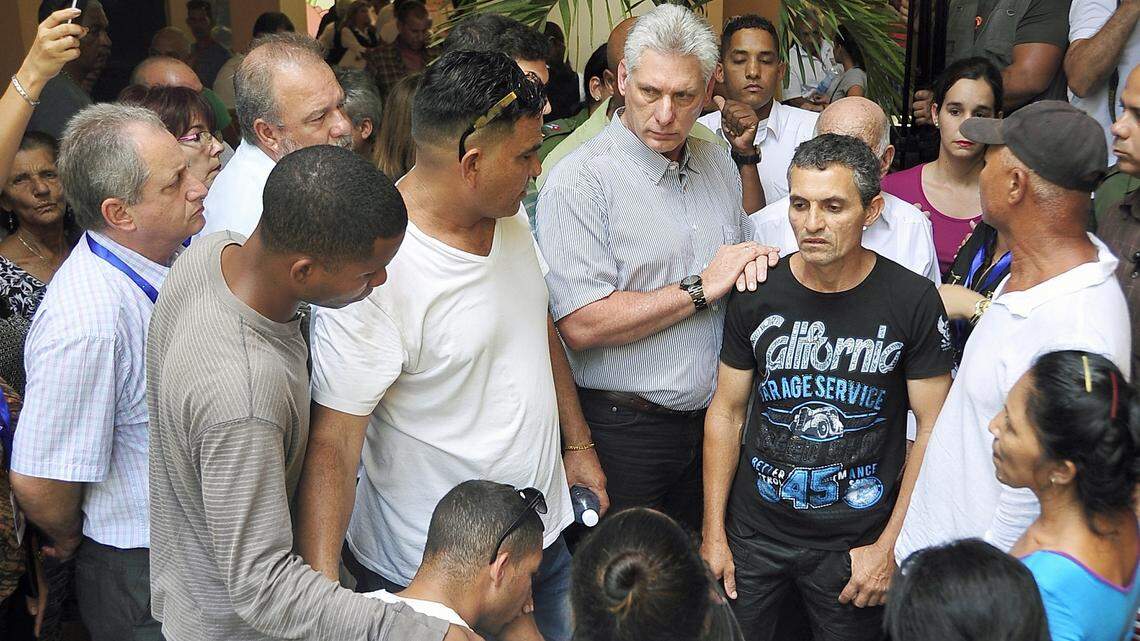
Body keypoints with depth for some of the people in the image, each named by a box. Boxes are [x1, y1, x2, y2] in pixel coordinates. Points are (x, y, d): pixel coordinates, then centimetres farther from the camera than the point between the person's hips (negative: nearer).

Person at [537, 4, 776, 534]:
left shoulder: (718, 164, 8)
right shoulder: (581, 180, -16)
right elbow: (581, 325, -24)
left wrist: (755, 261, -2)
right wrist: (701, 288, -18)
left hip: (711, 416, 7)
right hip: (623, 429, -6)